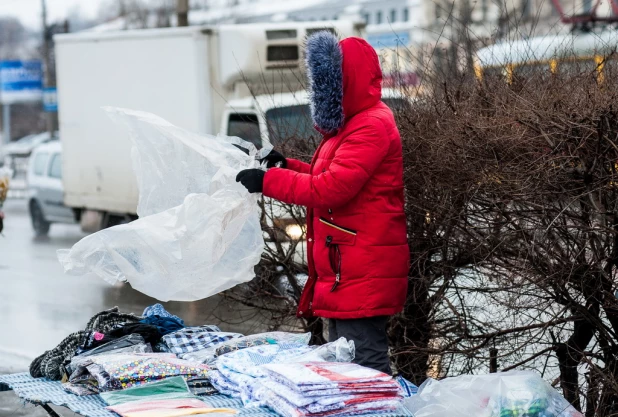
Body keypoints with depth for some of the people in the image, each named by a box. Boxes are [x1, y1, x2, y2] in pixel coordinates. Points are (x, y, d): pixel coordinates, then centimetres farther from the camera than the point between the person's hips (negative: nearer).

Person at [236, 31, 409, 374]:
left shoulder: (373, 127, -15)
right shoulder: (350, 125, 19)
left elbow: (332, 188, -23)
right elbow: (333, 180, 25)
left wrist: (269, 181, -16)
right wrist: (286, 167, 11)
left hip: (363, 277, -11)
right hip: (342, 275, 11)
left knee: (365, 368, -10)